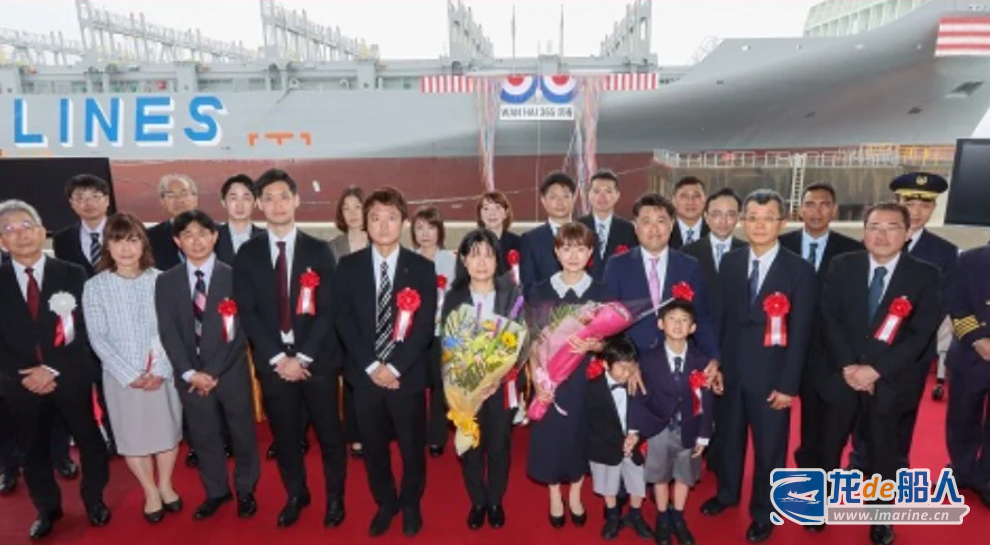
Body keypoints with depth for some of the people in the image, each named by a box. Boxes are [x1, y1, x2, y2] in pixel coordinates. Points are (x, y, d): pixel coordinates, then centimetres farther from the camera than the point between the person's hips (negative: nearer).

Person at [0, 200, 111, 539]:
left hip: (71, 379, -1)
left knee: (89, 439, 12)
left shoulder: (71, 275, -3)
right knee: (34, 450, 16)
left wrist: (53, 369, -16)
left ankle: (94, 500, 35)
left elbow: (85, 330, -7)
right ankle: (47, 509, 37)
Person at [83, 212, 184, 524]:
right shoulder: (95, 287, -5)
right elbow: (98, 339, -6)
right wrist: (130, 375, -13)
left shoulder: (160, 280, -5)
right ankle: (151, 492, 30)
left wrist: (159, 370, -13)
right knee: (132, 436, 11)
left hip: (162, 373, 0)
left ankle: (166, 485, 34)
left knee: (167, 429, 12)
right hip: (121, 376, 0)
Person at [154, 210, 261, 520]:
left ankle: (245, 491, 30)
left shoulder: (234, 276, -4)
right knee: (204, 437, 13)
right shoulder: (166, 282, 4)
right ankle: (216, 492, 33)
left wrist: (214, 372, -12)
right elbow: (168, 332, -2)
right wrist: (190, 373, -12)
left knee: (242, 434, 10)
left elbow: (239, 330, -8)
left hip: (231, 373, -2)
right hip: (190, 376, 2)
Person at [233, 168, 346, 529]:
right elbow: (246, 312, -2)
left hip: (316, 359, -1)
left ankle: (335, 497, 29)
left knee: (329, 432, 9)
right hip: (272, 361, 1)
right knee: (284, 435, 13)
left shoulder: (319, 251, -1)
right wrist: (278, 357, -11)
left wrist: (302, 356, -13)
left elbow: (327, 310, -6)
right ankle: (296, 495, 35)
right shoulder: (247, 254, 3)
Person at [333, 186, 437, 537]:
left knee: (412, 446, 12)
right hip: (365, 374, 1)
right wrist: (371, 366, -12)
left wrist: (395, 367, -15)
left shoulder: (422, 268, -2)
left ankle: (411, 505, 36)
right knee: (373, 446, 14)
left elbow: (425, 325, -7)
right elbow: (344, 321, -3)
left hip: (408, 375, -1)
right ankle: (385, 504, 37)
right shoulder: (349, 266, 2)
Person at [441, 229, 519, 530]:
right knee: (470, 447, 10)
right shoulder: (454, 297, -1)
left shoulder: (512, 294, -4)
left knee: (499, 446, 12)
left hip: (502, 384, 0)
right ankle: (477, 502, 33)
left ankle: (496, 502, 35)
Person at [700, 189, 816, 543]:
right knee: (730, 437, 19)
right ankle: (727, 492, 42)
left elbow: (800, 334, -10)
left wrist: (788, 385, -11)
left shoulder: (800, 271, -9)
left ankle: (763, 512, 33)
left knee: (769, 448, 12)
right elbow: (723, 317, 4)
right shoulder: (730, 263, 2)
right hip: (731, 370, 3)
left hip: (771, 377, -3)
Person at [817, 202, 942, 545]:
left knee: (882, 450, 14)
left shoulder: (924, 275, -4)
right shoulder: (842, 266, -2)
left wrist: (876, 370, -17)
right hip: (842, 374, 1)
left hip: (889, 380, -1)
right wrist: (848, 365, -15)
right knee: (830, 444, 15)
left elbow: (921, 334, -9)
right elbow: (829, 319, -5)